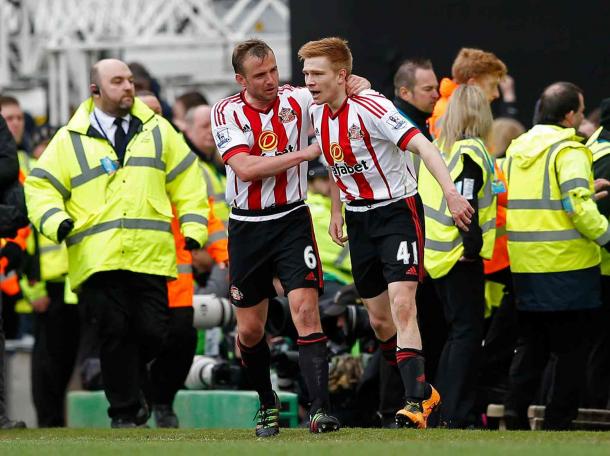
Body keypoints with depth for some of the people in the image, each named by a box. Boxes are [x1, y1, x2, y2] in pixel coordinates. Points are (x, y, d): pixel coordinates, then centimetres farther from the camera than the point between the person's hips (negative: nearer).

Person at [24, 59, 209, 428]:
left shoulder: (157, 131, 15)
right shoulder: (70, 140, 10)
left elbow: (186, 181, 19)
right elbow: (41, 186, 11)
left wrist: (194, 227, 9)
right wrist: (55, 220, -8)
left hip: (150, 255, 2)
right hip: (97, 256, -2)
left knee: (152, 332, -3)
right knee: (115, 332, -8)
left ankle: (130, 386, 25)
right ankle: (125, 411, 0)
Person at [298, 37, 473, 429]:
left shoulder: (370, 108, -21)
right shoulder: (318, 114, 3)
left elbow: (421, 145, -30)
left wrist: (451, 191, -41)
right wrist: (336, 212, 19)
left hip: (397, 209, -8)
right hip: (359, 217, 8)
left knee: (402, 305, -20)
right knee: (380, 319, 10)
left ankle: (416, 403, -24)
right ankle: (423, 390, 28)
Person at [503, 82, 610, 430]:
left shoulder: (517, 149, 12)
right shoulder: (568, 151, -12)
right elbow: (579, 206, -21)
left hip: (525, 265, 7)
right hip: (567, 265, -7)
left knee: (531, 343, 16)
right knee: (570, 347, 2)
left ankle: (516, 410, 6)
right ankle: (559, 420, 2)